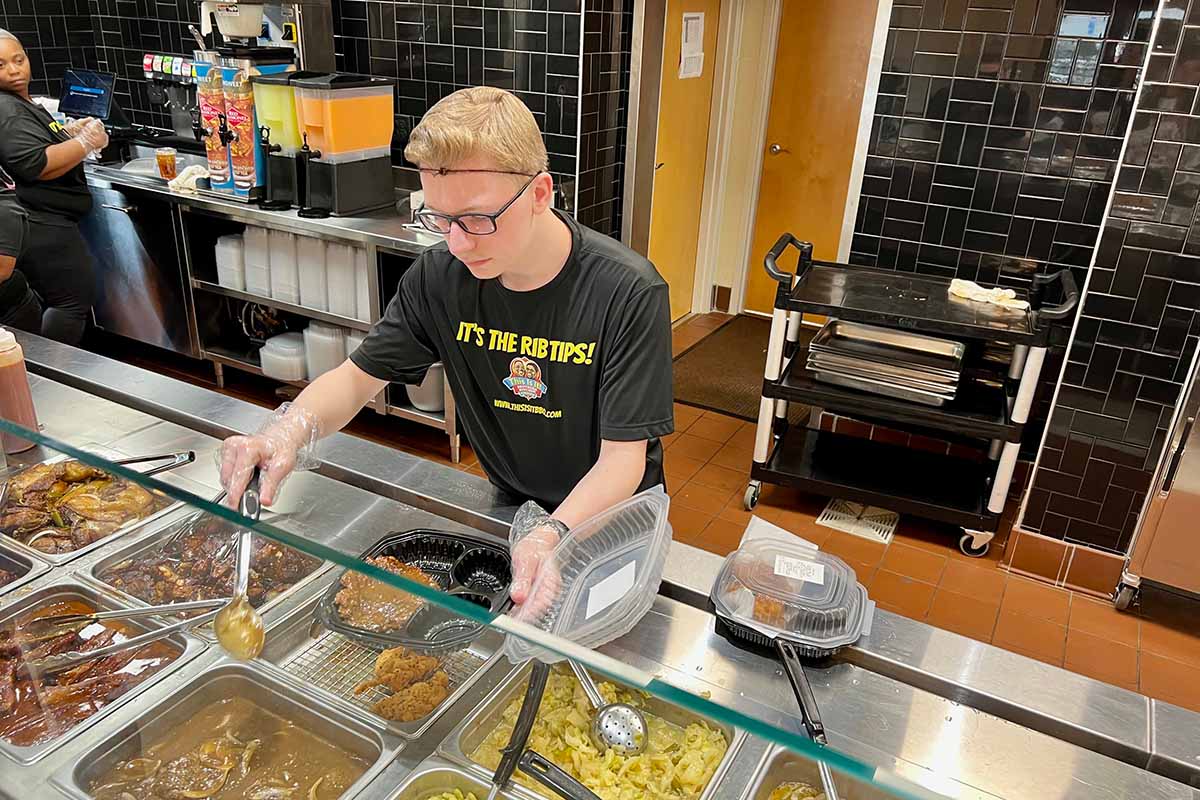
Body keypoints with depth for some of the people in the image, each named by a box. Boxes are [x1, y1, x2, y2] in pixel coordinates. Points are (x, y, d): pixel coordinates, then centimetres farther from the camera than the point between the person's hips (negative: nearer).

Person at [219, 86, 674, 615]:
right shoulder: (440, 275, -10)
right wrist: (287, 432, -23)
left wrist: (554, 535, -43)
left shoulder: (627, 292, -23)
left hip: (610, 517, -3)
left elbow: (622, 458, -23)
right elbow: (358, 377, -1)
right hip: (508, 508, 4)